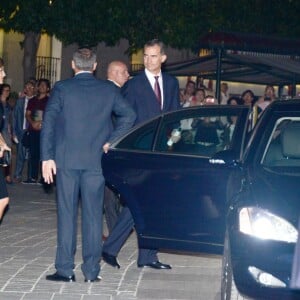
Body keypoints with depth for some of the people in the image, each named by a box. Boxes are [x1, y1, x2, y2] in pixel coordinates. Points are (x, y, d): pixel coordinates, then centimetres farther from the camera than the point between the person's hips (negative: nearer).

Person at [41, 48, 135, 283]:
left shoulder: (62, 88, -2)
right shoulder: (107, 90, 4)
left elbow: (48, 123, -7)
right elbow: (129, 115, -1)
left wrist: (47, 157, -6)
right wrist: (111, 142, 1)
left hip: (66, 160, -1)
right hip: (96, 161, 2)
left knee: (67, 214, 2)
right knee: (93, 215, 5)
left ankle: (65, 270, 2)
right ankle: (92, 270, 6)